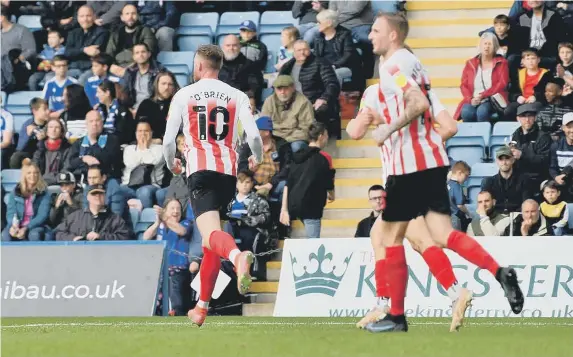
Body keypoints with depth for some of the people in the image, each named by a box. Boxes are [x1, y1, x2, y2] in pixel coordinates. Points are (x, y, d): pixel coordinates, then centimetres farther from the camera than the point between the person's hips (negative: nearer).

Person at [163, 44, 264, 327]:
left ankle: (238, 256, -56)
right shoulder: (237, 96, 9)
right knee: (210, 243, 17)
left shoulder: (183, 95, 6)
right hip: (228, 171, 4)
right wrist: (257, 159, 21)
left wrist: (171, 163, 25)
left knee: (211, 232, -21)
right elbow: (254, 136, -1)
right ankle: (202, 306, 21)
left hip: (200, 169, -4)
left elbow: (168, 140, 3)